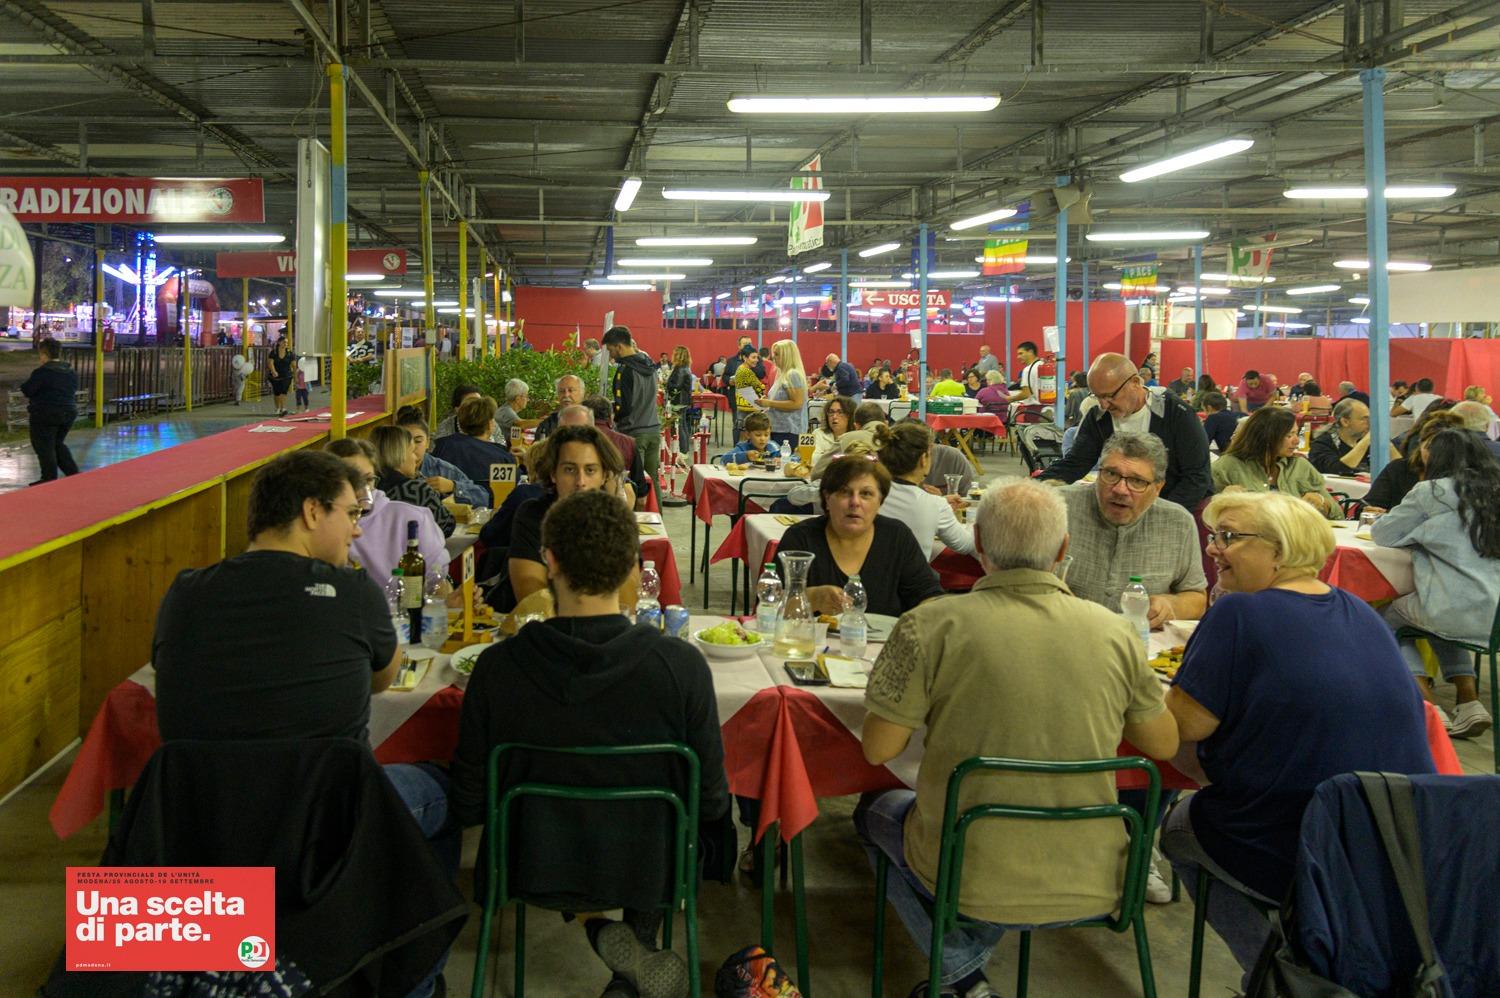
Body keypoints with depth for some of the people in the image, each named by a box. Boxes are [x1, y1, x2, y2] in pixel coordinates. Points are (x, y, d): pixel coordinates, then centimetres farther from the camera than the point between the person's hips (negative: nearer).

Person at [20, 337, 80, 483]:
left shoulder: (42, 372, -17)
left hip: (45, 416, -7)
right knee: (57, 444, 22)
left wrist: (29, 380, 5)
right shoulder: (71, 371, 6)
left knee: (44, 448, 4)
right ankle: (73, 473, 14)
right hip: (69, 412, 7)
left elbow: (26, 390, -13)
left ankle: (50, 480, 7)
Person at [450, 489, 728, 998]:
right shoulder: (682, 665, -23)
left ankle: (603, 936, 11)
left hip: (536, 873, 0)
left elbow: (468, 807, -11)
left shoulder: (497, 667, -22)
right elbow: (711, 803, -12)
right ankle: (640, 941, 23)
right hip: (649, 874, 1)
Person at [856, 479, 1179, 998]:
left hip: (974, 886, -4)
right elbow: (1164, 744, 6)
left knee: (878, 809, 27)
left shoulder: (931, 626, -16)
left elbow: (878, 750, -10)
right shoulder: (1114, 631, -7)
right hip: (1092, 890, 4)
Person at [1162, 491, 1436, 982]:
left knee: (1180, 826, 20)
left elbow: (1181, 726, -17)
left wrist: (1201, 774, 7)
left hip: (1299, 859, -7)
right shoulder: (1361, 612, 8)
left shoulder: (1238, 615, -15)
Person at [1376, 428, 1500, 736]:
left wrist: (1418, 530, 23)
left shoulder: (1431, 493, -4)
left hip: (1459, 613, -6)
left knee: (1389, 618, 20)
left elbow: (1382, 534, 4)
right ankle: (1468, 702, 22)